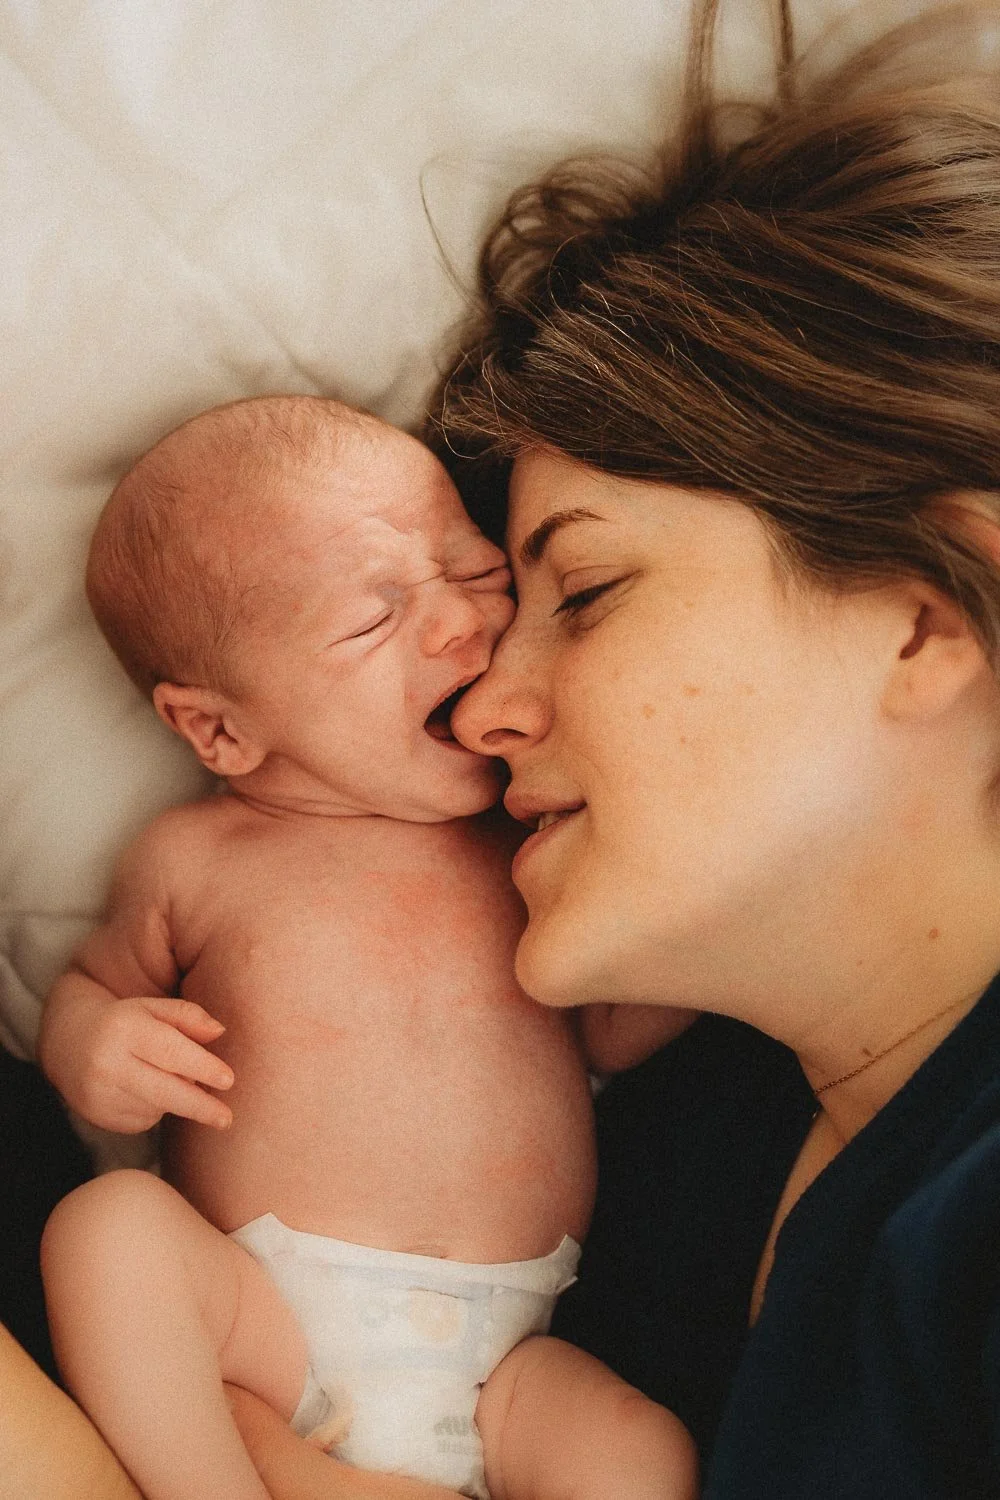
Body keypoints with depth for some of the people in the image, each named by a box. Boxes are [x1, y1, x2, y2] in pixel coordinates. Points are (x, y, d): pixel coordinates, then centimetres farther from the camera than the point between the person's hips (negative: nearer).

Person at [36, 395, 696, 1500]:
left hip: (498, 1363, 1)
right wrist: (86, 1044, -5)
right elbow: (87, 981, 18)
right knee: (108, 1221, -27)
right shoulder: (194, 860, 3)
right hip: (263, 1329, -1)